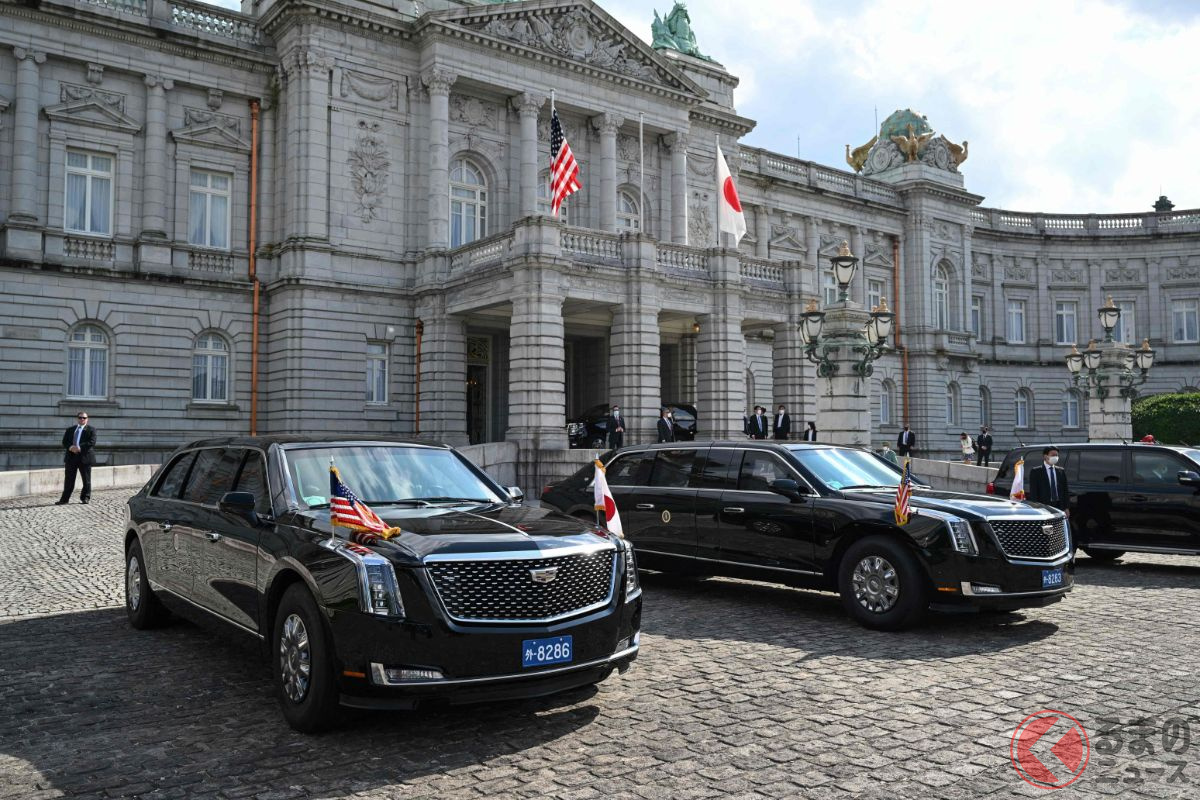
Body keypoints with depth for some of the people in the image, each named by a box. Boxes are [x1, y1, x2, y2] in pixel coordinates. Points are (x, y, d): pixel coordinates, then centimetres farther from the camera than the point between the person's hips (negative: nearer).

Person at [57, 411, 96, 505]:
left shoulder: (91, 430, 3)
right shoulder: (70, 430, 17)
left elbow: (92, 442, -10)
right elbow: (64, 442, 9)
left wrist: (80, 448, -20)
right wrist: (70, 447, -13)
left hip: (84, 457, -3)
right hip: (71, 457, 3)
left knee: (86, 479, 3)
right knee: (69, 480, 4)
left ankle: (85, 498, 13)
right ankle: (65, 499, 8)